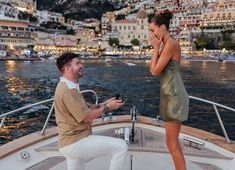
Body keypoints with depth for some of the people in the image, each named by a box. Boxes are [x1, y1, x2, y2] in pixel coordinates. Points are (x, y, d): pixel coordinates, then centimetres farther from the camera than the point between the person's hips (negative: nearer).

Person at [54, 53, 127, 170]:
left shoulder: (67, 86, 15)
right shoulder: (68, 90, -20)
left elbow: (83, 110, 15)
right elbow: (86, 117, -19)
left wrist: (103, 105, 4)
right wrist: (107, 107, -9)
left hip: (72, 141, 11)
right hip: (76, 142, -11)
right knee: (121, 146, -13)